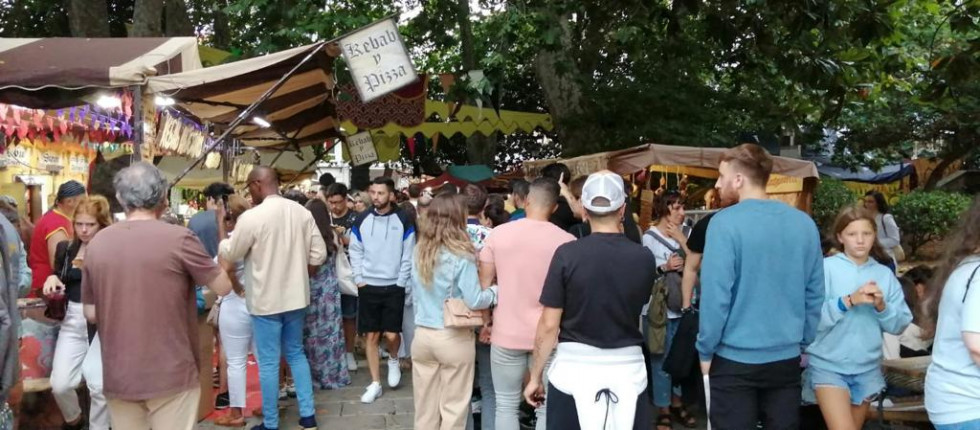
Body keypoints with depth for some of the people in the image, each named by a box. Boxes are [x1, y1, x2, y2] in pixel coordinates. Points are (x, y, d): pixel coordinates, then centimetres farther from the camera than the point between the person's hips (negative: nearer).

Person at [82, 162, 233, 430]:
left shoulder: (96, 244, 1)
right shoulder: (178, 238, -13)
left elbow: (91, 314, 7)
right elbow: (223, 287, -5)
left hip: (118, 377, 4)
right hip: (171, 375, -4)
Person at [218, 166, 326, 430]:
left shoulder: (251, 217, -17)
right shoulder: (302, 212, -2)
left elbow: (229, 256, -4)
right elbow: (318, 255, 1)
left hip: (266, 300, -5)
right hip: (296, 297, 5)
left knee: (268, 362, 6)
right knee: (296, 354, 19)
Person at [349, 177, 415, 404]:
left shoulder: (403, 221, -4)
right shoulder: (362, 220, 2)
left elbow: (408, 256, -2)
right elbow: (355, 252, 7)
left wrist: (401, 283, -7)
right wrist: (359, 279, -1)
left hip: (394, 287, -2)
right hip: (368, 287, 2)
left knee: (391, 334, -5)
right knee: (371, 336, 5)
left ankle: (393, 360, 30)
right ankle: (375, 384, 15)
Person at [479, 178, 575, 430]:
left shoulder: (498, 234, -4)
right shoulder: (566, 241, -9)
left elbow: (484, 284, 1)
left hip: (506, 334, 1)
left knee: (506, 407, 14)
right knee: (547, 410, 10)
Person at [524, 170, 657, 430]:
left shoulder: (567, 254, -11)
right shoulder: (644, 258, -4)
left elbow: (549, 326, -9)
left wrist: (536, 376, 5)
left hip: (575, 367, -2)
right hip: (628, 368, 2)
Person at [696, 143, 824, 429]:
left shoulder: (725, 223, -15)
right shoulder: (804, 223, 1)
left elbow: (715, 296, -17)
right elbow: (815, 294, 5)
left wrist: (705, 351, -5)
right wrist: (802, 342, 16)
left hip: (735, 359, -4)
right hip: (787, 358, 5)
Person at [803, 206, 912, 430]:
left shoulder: (885, 274, 6)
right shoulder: (826, 267, -8)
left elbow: (900, 324, 3)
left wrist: (881, 306, -15)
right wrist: (849, 301, -26)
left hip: (867, 369, 5)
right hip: (828, 366, -5)